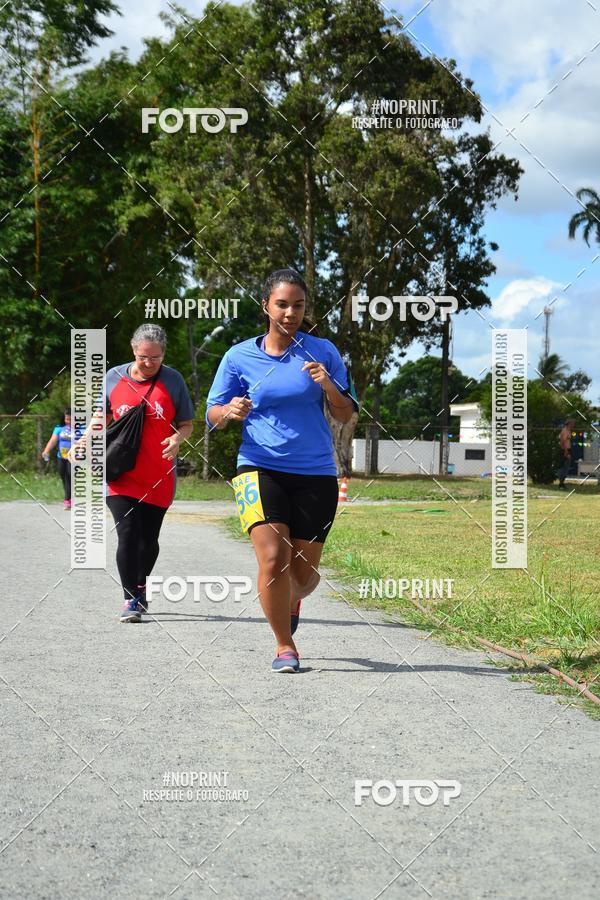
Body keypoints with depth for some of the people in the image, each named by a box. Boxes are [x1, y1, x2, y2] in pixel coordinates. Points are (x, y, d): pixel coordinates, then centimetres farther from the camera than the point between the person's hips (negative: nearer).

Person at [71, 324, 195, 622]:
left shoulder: (173, 380, 2)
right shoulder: (114, 377, 5)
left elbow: (187, 424, 6)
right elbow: (102, 418, 17)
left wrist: (178, 438, -15)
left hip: (158, 479, 1)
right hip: (121, 475, -1)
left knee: (149, 538, 10)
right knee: (128, 534, -13)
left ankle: (140, 587, 35)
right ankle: (131, 599, -6)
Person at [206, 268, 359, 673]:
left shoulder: (323, 352, 3)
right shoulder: (239, 357, 2)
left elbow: (347, 414, 5)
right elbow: (212, 414, 8)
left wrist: (328, 386, -15)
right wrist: (230, 411, -15)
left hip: (315, 473, 1)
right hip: (260, 468, -1)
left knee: (304, 571, 6)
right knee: (273, 558, -19)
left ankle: (292, 602, 43)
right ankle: (285, 646, 0)